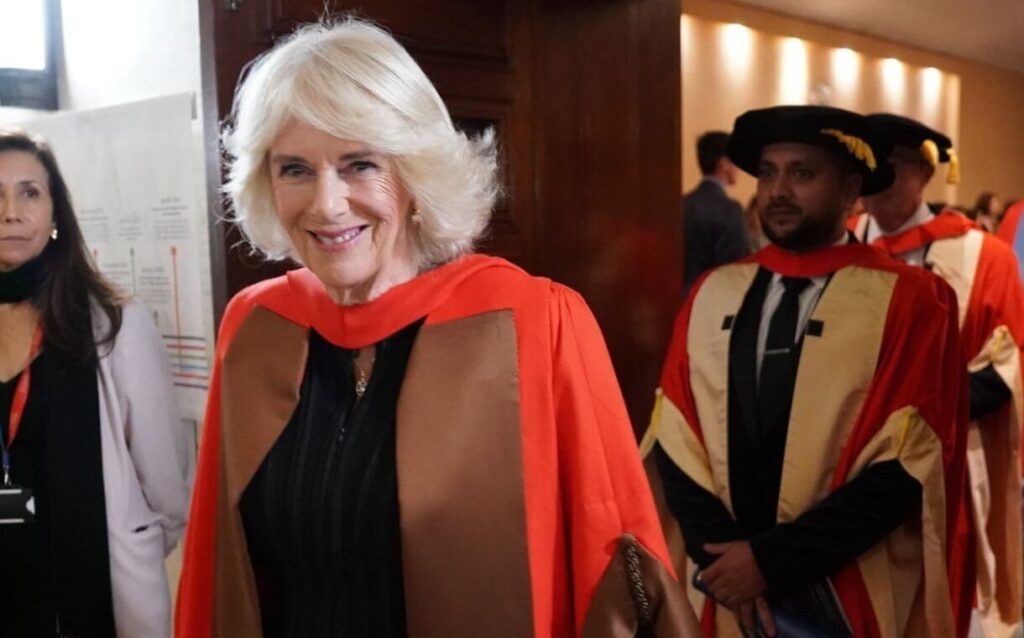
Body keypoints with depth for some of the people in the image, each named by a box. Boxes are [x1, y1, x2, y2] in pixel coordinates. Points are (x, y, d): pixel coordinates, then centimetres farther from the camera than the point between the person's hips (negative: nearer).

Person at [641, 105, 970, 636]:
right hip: (725, 589, 3)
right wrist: (719, 552, -12)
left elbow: (906, 465, -15)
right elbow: (673, 438, -1)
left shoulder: (907, 301, -9)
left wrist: (770, 558, -15)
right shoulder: (712, 294, 2)